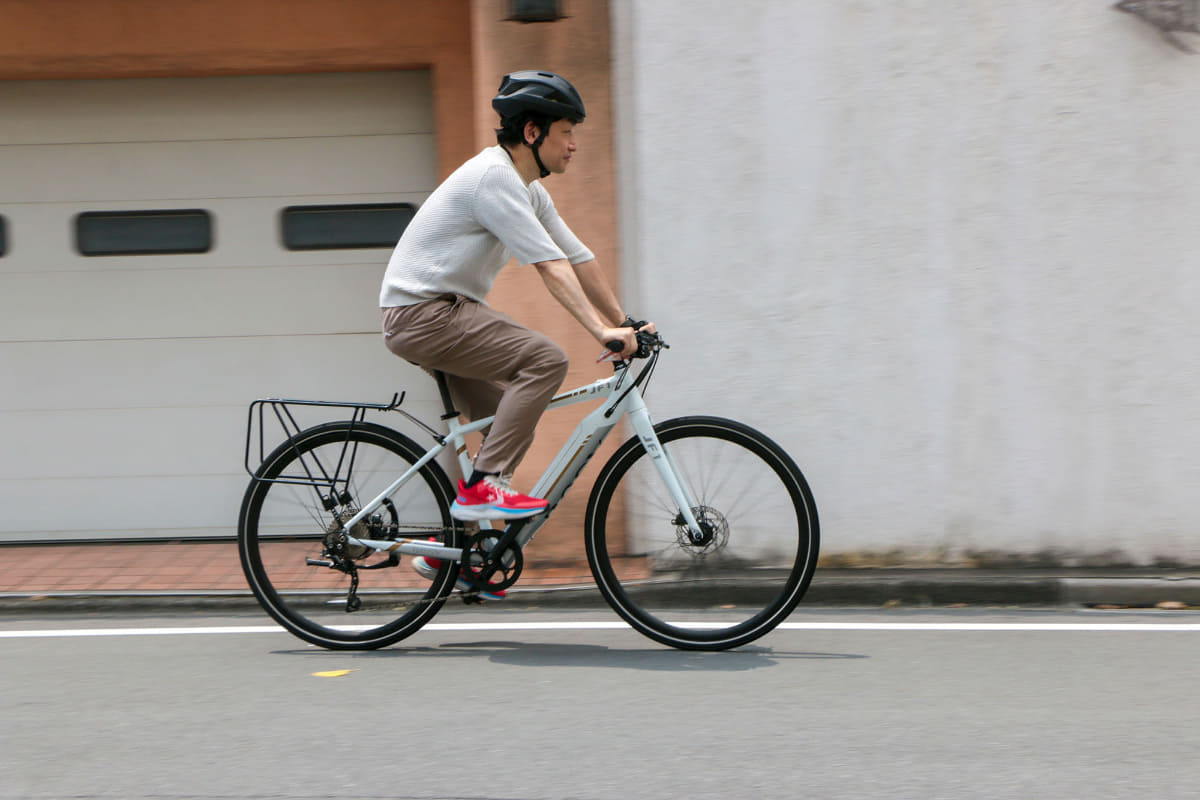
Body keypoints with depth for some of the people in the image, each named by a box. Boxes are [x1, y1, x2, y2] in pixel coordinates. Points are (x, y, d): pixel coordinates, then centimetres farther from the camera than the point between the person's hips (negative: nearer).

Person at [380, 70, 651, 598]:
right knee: (544, 359, -23)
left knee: (510, 426, 9)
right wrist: (601, 330, -29)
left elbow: (578, 258, 15)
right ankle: (482, 486, -21)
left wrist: (624, 321, 12)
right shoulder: (493, 177, -18)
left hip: (448, 313, 10)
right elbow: (550, 266, -25)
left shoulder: (528, 189, 14)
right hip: (420, 313, -10)